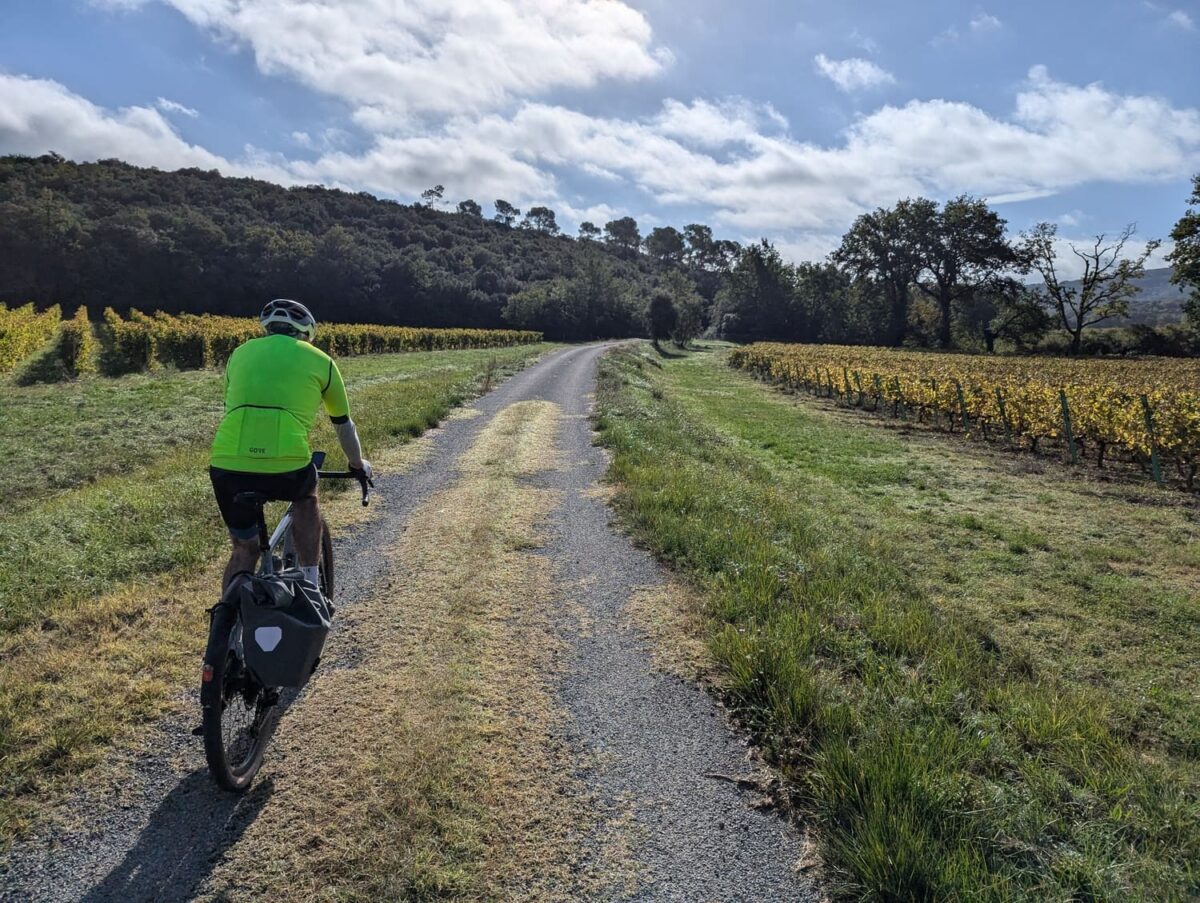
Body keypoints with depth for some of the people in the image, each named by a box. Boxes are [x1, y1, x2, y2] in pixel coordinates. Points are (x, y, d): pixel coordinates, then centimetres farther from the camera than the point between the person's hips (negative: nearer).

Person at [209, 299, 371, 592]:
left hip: (228, 467, 3)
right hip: (287, 469, -2)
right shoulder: (320, 361, 14)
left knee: (244, 549, 24)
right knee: (307, 496, 33)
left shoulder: (241, 353, 23)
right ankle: (310, 585, 30)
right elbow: (343, 425, 25)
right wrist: (359, 464, 43)